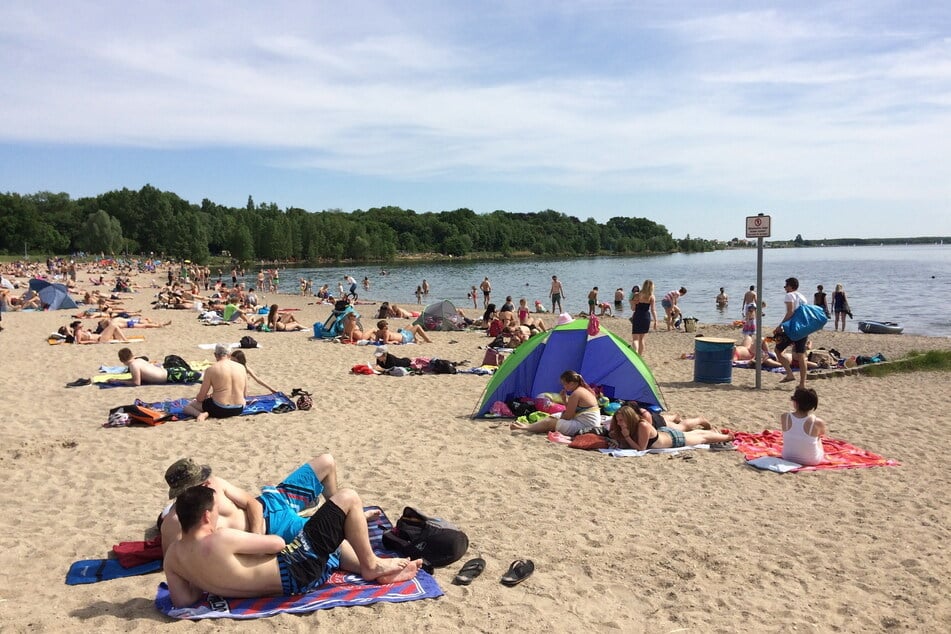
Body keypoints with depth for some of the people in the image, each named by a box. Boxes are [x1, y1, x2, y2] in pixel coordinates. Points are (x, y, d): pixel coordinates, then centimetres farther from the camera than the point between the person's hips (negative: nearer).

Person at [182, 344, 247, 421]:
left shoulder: (211, 369, -7)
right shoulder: (241, 367, 3)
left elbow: (200, 397, -3)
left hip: (219, 410, -4)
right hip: (238, 410, 4)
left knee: (187, 406, 16)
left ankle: (203, 414, -11)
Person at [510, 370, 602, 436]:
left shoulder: (576, 393, -17)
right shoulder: (585, 390, 14)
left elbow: (567, 417, -13)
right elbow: (571, 412, 17)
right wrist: (564, 399, 7)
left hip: (583, 427, -10)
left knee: (549, 422, -4)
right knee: (552, 417, 15)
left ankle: (526, 427, 8)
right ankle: (529, 426, 17)